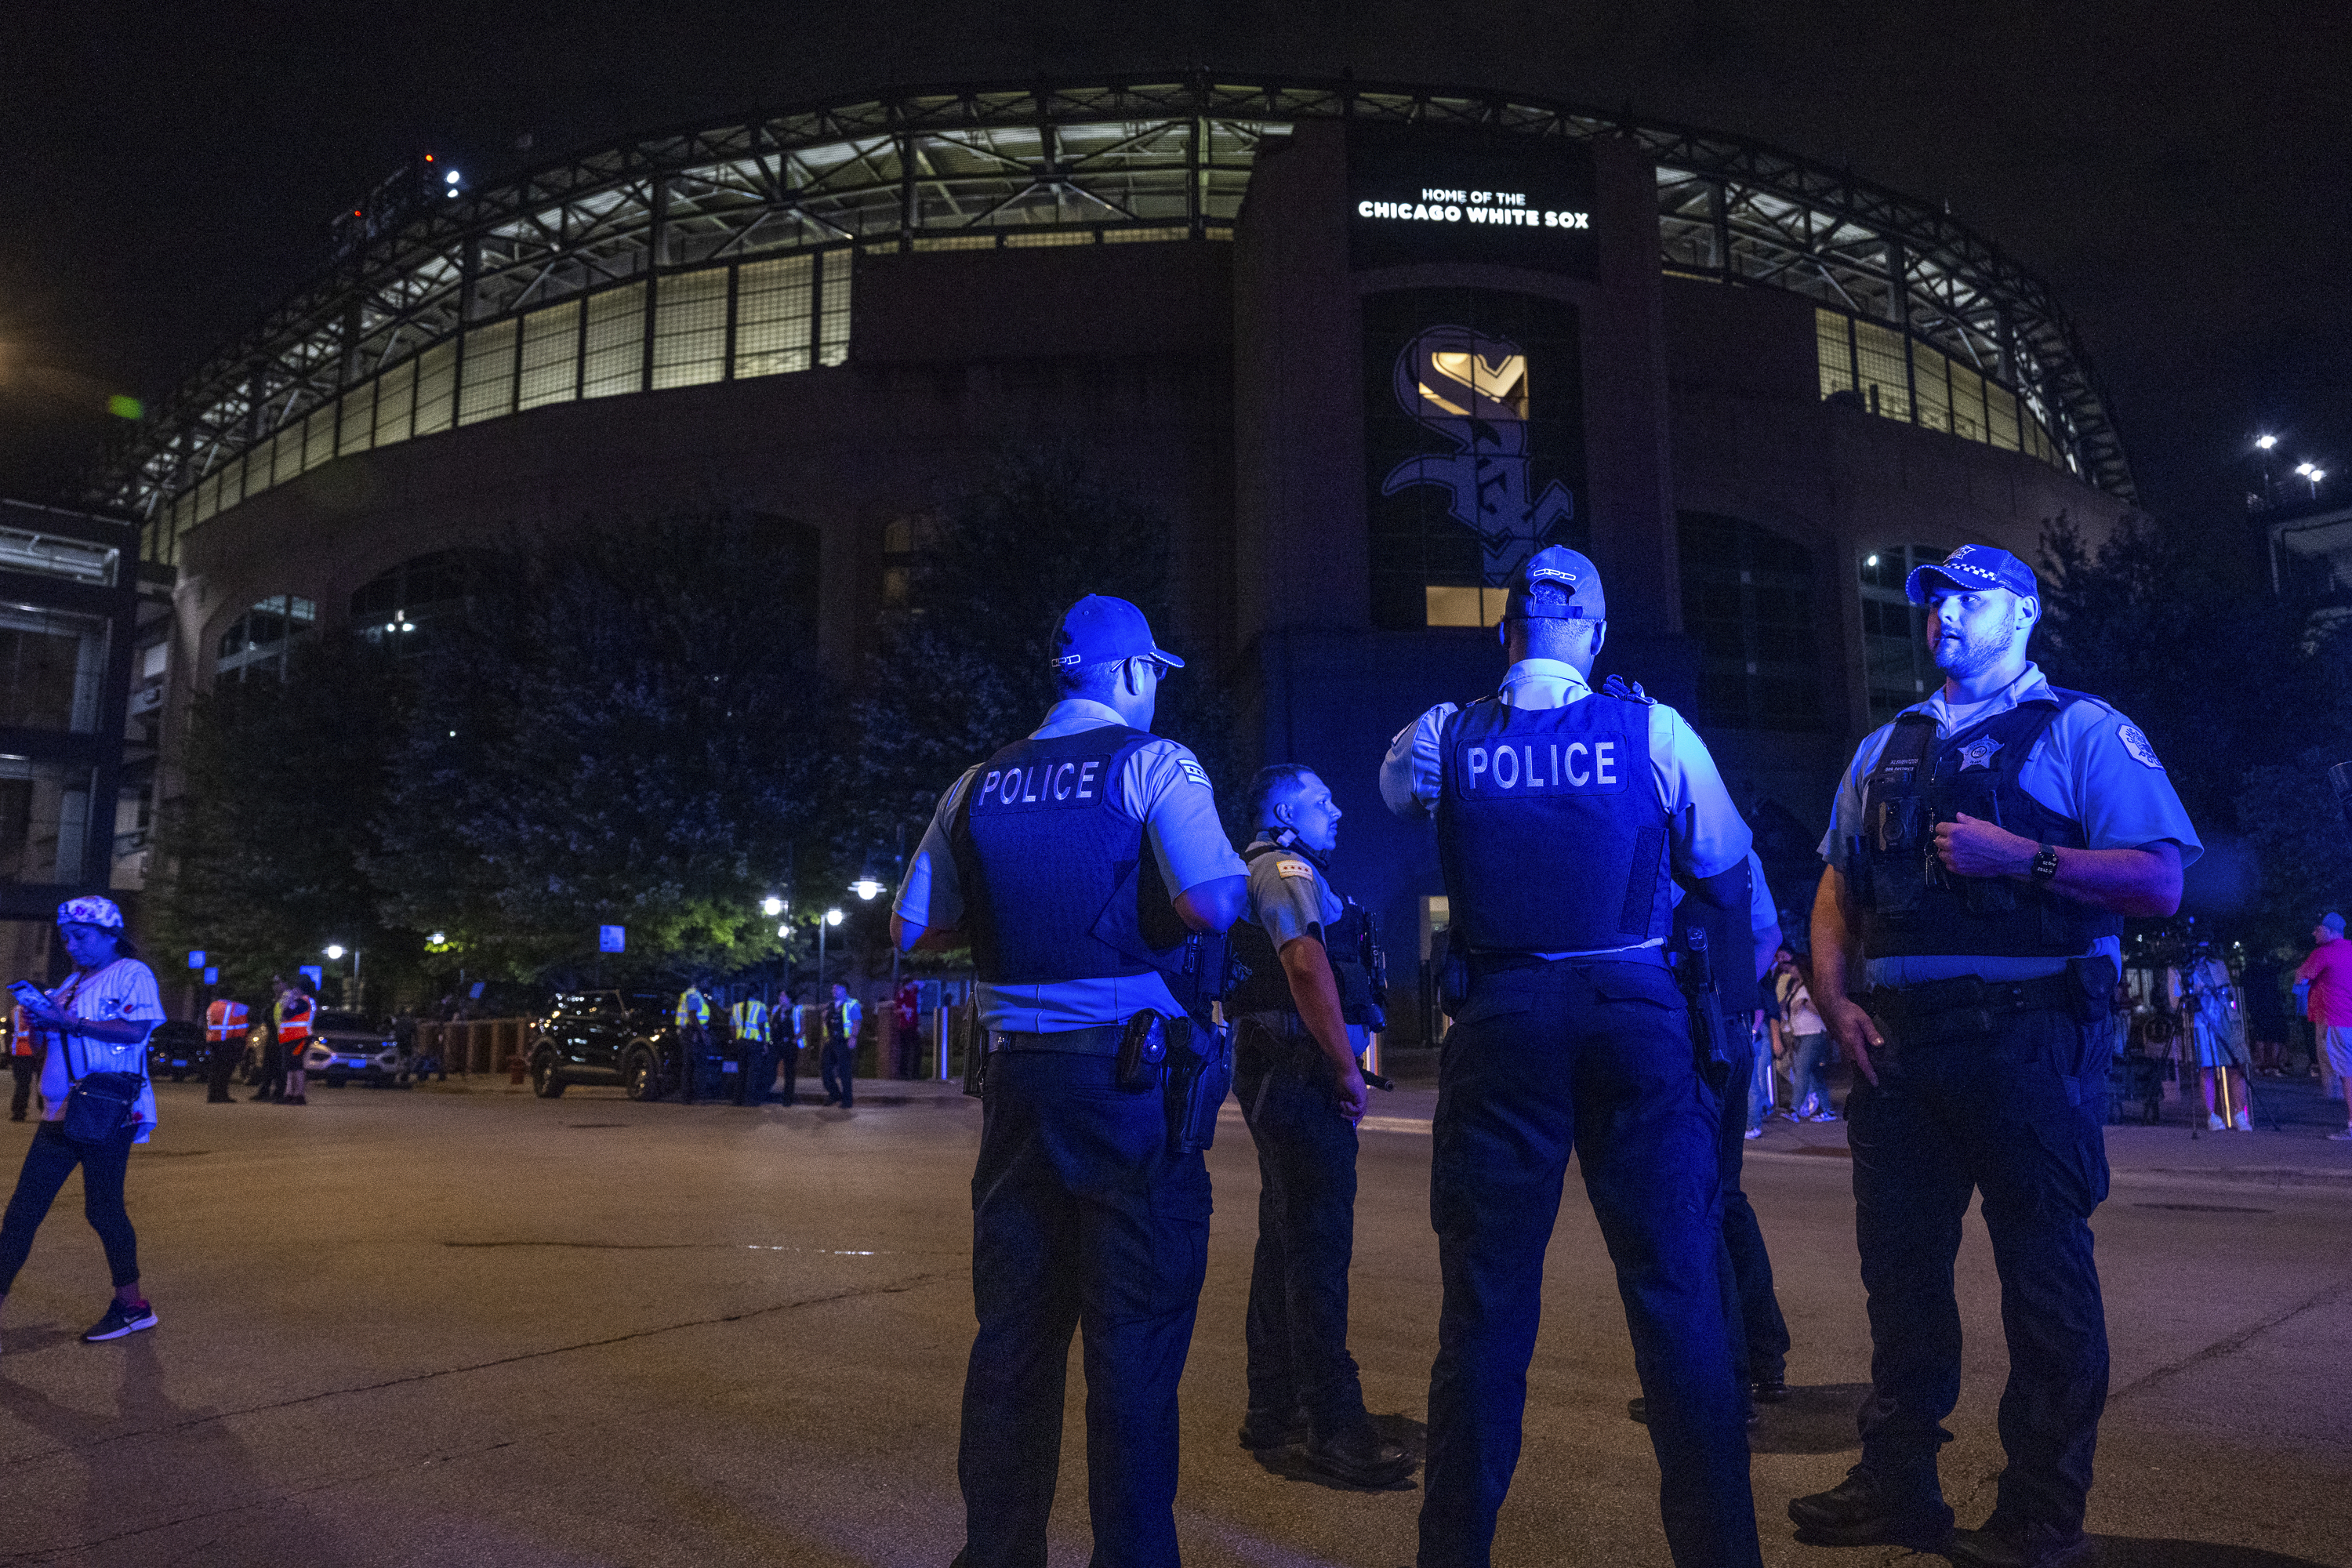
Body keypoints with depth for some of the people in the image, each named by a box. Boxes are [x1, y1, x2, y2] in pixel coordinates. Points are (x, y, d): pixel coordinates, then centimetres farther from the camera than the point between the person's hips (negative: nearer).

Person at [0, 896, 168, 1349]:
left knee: (103, 1208, -3)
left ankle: (131, 1303, 9)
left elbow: (135, 1030, -17)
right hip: (61, 1111, 8)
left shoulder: (131, 973, -3)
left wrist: (70, 1022, -20)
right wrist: (41, 1020, 4)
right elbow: (62, 1034, 25)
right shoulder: (74, 983, 21)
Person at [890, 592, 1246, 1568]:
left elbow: (912, 927, 10)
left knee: (1013, 1328, 15)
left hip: (1018, 1074, 5)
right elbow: (1212, 903, -19)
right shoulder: (1153, 763, -5)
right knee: (1134, 1337, 3)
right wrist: (1253, 873, 3)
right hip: (1130, 1077, -5)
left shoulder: (981, 786, 10)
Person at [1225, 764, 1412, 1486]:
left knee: (1286, 1240, 15)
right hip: (1300, 1073, -11)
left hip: (1278, 1073, 11)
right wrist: (1347, 1068, -19)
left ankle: (1273, 1407, 23)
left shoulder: (1267, 872, 23)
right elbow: (1306, 964, -23)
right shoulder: (1286, 867, -9)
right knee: (1319, 1245, -9)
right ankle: (1334, 1426, -6)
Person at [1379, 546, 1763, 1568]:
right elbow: (1730, 877, 6)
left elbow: (1392, 790, 23)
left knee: (1486, 1300, 9)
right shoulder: (1654, 731, -2)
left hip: (1499, 1024, 1)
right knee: (1675, 1290, 8)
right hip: (1637, 1021, -1)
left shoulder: (1445, 738, 0)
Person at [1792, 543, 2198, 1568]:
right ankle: (1897, 1485, 25)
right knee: (1899, 1264, 11)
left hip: (2027, 1044, -5)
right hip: (1896, 1042, 6)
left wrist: (2021, 856, -18)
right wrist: (1834, 1000, 4)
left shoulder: (2084, 733, 3)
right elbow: (1838, 889, 18)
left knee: (2044, 1274, 2)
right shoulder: (1885, 749, 19)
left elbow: (2159, 882, -8)